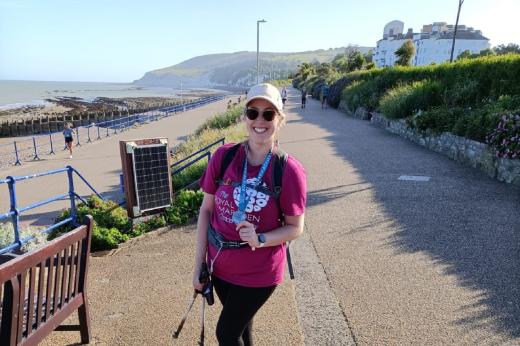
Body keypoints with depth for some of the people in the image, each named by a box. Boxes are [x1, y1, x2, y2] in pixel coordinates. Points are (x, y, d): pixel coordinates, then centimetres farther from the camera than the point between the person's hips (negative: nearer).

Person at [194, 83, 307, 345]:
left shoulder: (289, 171, -18)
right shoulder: (223, 157, -10)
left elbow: (296, 227, -9)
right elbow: (206, 209, -3)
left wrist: (260, 240, -27)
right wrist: (199, 264, -1)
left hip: (258, 272, -3)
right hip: (219, 264, 3)